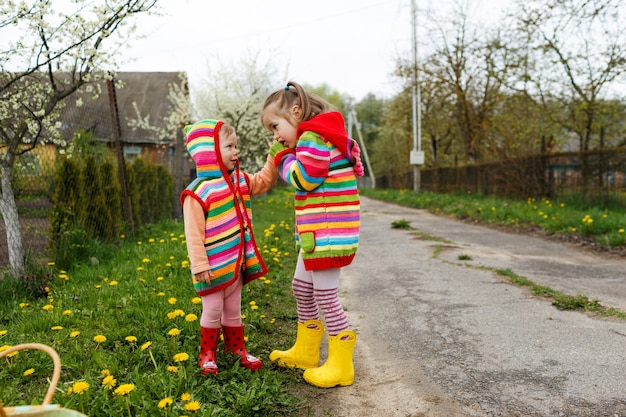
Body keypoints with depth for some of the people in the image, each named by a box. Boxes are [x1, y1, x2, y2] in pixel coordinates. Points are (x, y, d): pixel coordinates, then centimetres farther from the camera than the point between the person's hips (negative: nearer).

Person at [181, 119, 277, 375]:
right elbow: (194, 233, -19)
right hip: (214, 266, -6)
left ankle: (236, 348, 37)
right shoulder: (198, 191, -19)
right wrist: (199, 265, -20)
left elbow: (264, 180, 15)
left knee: (233, 309, 20)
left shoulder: (240, 181, 4)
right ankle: (207, 353, 29)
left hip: (237, 262, 7)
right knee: (212, 311, 9)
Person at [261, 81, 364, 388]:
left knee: (325, 296, -2)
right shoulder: (323, 137, 17)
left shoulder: (312, 138, -15)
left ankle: (340, 366, 13)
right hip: (316, 232, 11)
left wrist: (283, 156, -5)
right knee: (302, 286, 19)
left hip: (327, 233, -11)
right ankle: (305, 352, 34)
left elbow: (303, 180, -19)